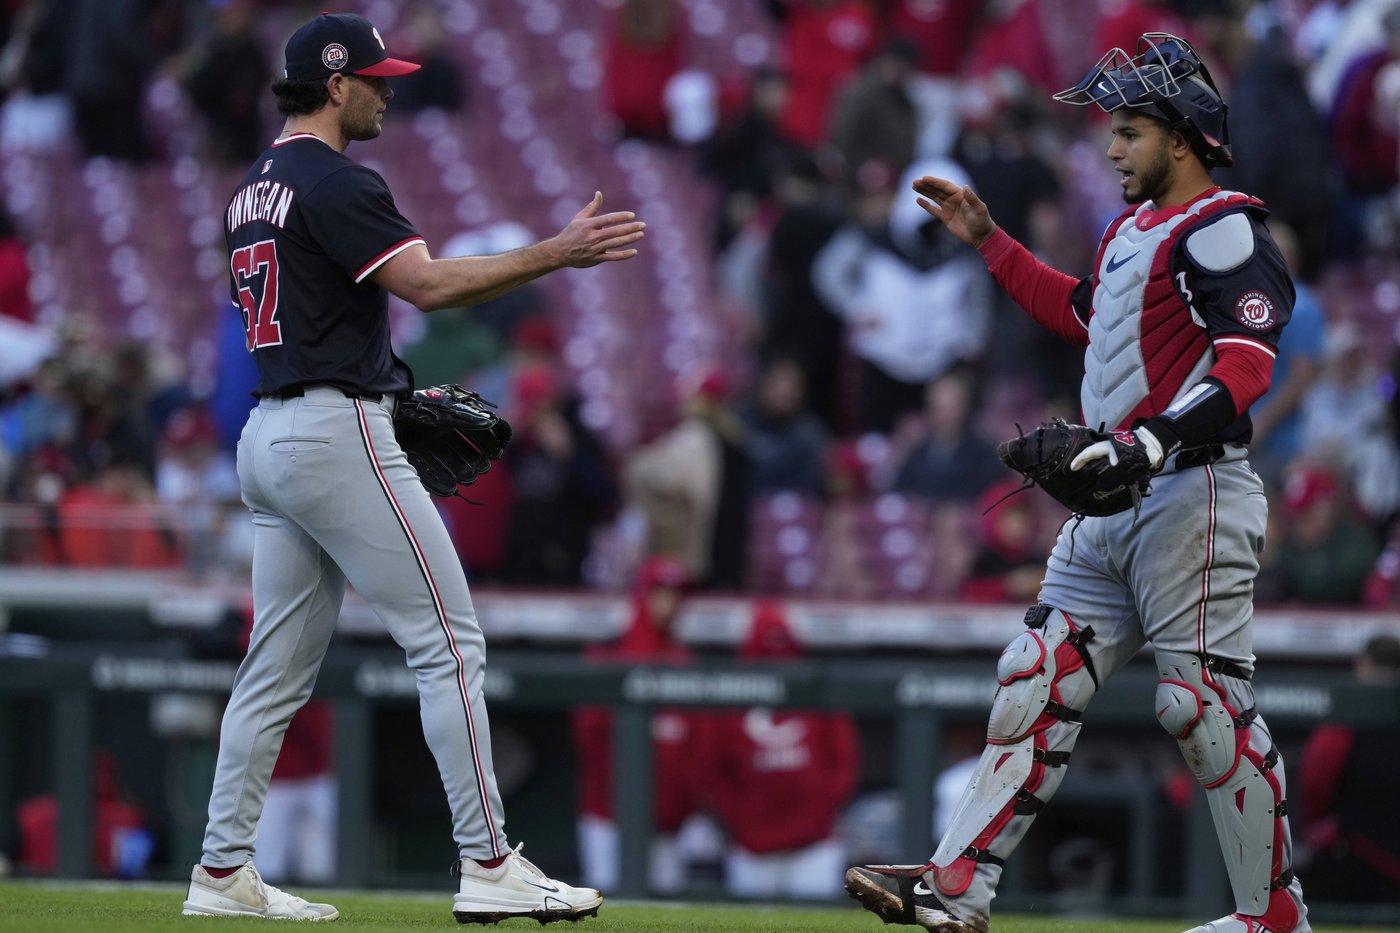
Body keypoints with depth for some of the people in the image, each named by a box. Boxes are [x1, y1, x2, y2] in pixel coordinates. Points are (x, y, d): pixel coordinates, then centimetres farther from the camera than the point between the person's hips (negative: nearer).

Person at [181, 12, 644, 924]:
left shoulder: (255, 190, 18)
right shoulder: (338, 183, -12)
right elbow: (427, 283, -23)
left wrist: (390, 392, 19)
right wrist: (557, 254, -24)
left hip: (267, 437, 10)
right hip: (338, 436, -10)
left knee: (280, 666, 10)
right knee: (448, 640, -7)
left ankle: (223, 873, 8)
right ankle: (488, 865, -10)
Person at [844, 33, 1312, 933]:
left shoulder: (1222, 231, -11)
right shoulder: (1134, 229, 20)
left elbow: (1249, 361, -23)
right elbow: (1083, 312, 39)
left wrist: (1157, 439, -34)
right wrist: (988, 241, 36)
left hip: (1191, 496, -10)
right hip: (1111, 508, 10)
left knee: (1208, 706, -9)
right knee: (1038, 683, 3)